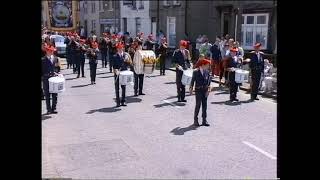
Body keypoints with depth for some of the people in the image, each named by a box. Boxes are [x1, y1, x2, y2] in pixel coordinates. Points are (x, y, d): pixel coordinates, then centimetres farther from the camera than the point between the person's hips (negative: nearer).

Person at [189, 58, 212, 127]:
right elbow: (192, 81, -4)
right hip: (198, 90, -4)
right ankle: (195, 120, 10)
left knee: (204, 105, 8)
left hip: (205, 90, 4)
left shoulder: (207, 72, 3)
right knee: (198, 105, -3)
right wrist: (191, 88, -7)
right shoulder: (196, 72, -8)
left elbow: (209, 81, 3)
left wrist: (208, 89, -8)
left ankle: (204, 120, 15)